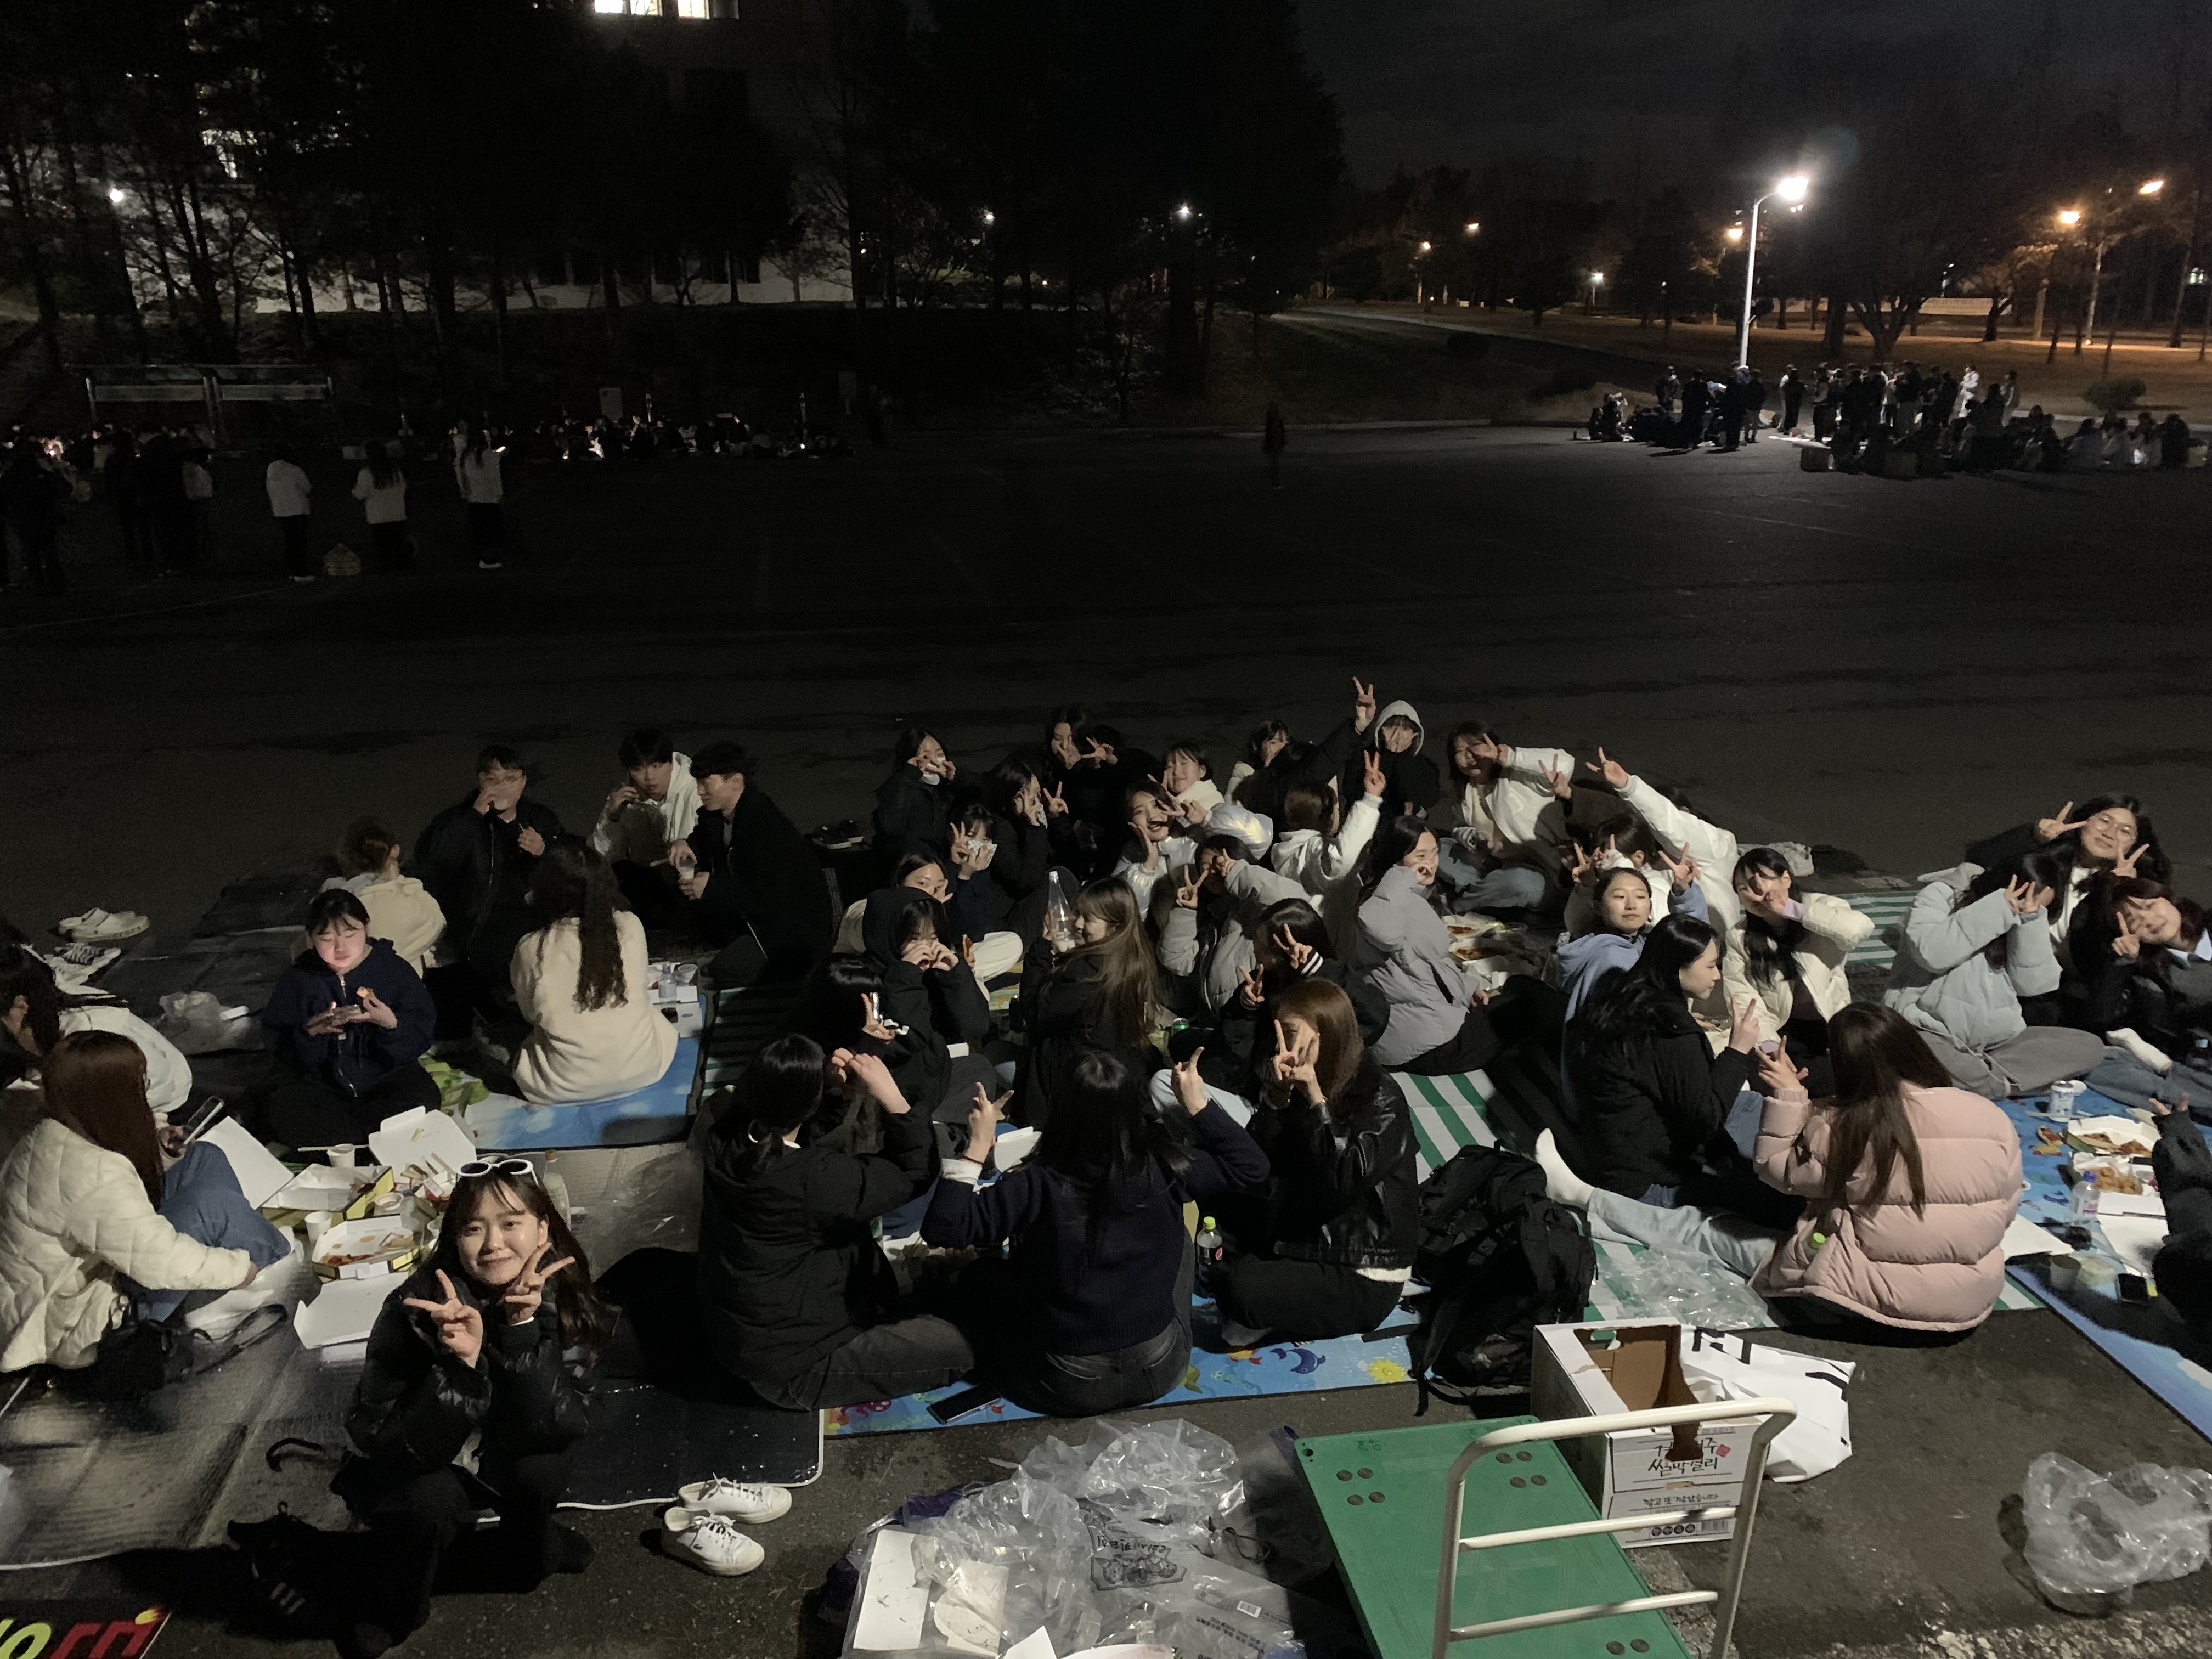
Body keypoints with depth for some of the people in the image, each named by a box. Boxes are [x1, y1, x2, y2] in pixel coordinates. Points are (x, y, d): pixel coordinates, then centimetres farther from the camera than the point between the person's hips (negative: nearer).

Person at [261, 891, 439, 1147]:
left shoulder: (394, 969, -2)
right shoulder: (297, 979, 2)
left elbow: (422, 1036, -5)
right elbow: (277, 1046, -1)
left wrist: (391, 1023, -26)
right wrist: (308, 1032, -21)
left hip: (385, 1081, -1)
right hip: (324, 1089, 1)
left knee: (423, 1095, -33)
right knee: (278, 1111, -30)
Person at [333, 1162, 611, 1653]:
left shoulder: (563, 1297, -21)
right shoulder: (416, 1308, -28)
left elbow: (563, 1426, -29)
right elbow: (384, 1440, -29)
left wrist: (523, 1329, -39)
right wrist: (461, 1362, -44)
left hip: (503, 1463, 3)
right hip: (410, 1467, -2)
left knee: (541, 1465, -26)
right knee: (428, 1499, -31)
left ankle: (528, 1556, 6)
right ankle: (384, 1613, -1)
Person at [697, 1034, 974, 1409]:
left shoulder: (726, 1137, -14)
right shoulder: (813, 1180, -34)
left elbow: (778, 1105, 10)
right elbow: (917, 1174, -22)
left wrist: (827, 1082, -7)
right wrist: (889, 1093, -25)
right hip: (783, 1363, -8)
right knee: (961, 1347, -4)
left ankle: (884, 1320, 25)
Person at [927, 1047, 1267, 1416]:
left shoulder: (1038, 1185, -23)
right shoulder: (1167, 1169, -15)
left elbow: (942, 1228, -19)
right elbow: (1251, 1166, 2)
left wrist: (977, 1147, -15)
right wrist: (1198, 1104, 2)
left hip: (1070, 1387, -2)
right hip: (1161, 1371, 3)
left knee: (978, 1277, 19)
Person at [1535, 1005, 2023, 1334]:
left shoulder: (1845, 1128, -19)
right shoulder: (1997, 1122, -8)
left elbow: (1778, 1169, -2)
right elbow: (2002, 1211, 7)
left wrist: (1786, 1093, 3)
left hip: (1864, 1297, -4)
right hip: (1972, 1300, 5)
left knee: (1708, 1231, 13)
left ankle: (1581, 1197, 28)